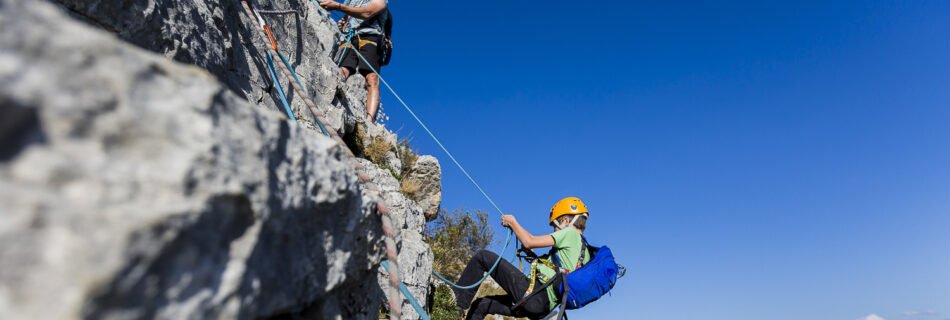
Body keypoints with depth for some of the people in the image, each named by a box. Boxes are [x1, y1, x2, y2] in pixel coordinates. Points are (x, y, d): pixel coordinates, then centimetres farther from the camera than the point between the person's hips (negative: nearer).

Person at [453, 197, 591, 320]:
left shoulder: (571, 233, -3)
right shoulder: (586, 252, 22)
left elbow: (529, 242, -8)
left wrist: (512, 222, 7)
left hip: (535, 293, -9)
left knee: (483, 256, -3)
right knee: (480, 305, 18)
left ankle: (459, 301, -1)